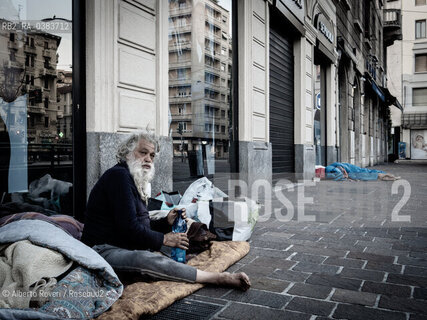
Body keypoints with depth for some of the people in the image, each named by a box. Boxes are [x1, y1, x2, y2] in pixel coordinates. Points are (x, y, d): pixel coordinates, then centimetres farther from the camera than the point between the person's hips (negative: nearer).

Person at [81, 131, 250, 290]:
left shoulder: (134, 180, 19)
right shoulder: (119, 175, -14)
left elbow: (142, 225, 18)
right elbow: (130, 228, -21)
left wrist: (166, 222, 0)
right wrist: (164, 239, -12)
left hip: (130, 247, 12)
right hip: (105, 250, -11)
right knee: (147, 260, -37)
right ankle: (220, 278, -42)